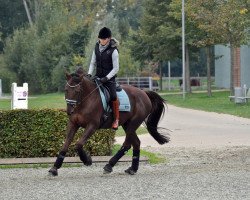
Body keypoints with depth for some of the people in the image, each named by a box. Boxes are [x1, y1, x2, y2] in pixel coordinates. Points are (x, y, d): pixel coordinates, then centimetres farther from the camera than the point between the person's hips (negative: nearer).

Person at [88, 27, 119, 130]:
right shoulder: (97, 47, 3)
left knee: (113, 96, -22)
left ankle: (116, 119, -9)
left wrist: (106, 78, -20)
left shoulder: (113, 51, -13)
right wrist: (89, 74, -2)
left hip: (109, 78, -6)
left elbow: (115, 69, -11)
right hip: (98, 77, 6)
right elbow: (93, 63, 12)